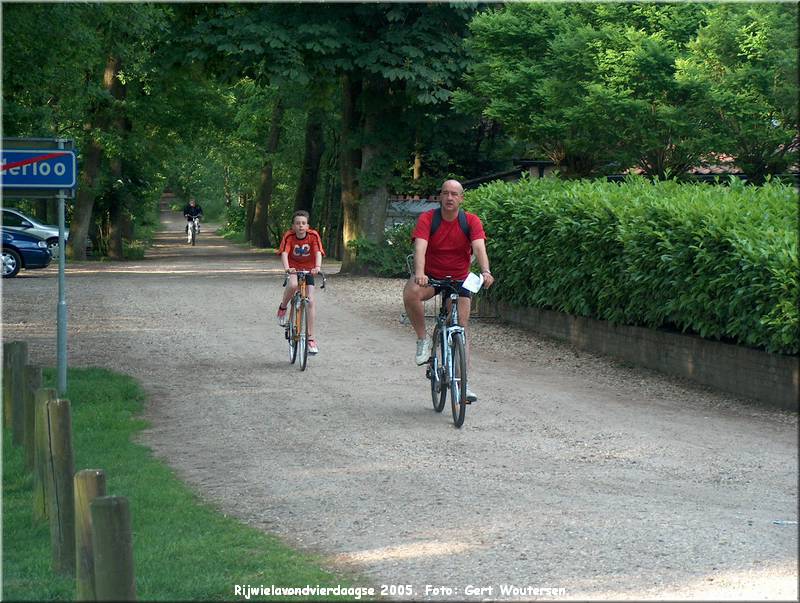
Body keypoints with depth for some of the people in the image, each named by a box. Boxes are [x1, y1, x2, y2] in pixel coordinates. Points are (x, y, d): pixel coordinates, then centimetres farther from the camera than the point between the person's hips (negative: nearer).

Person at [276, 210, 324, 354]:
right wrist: (287, 268, -48)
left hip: (308, 269, 1)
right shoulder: (289, 236, -18)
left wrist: (317, 267, -46)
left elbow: (318, 252, -26)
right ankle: (283, 307, -6)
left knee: (311, 301, -8)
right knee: (293, 285, -36)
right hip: (293, 268, -1)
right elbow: (284, 253, -29)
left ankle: (311, 338, -2)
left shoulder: (313, 236, -16)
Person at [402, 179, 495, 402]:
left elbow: (479, 248, -23)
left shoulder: (471, 221, -10)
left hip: (459, 280, 2)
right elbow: (420, 247, -28)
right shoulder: (427, 219, -14)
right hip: (431, 276, -1)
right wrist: (419, 273, -47)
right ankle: (423, 340, -14)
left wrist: (485, 271, -43)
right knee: (410, 292, -35)